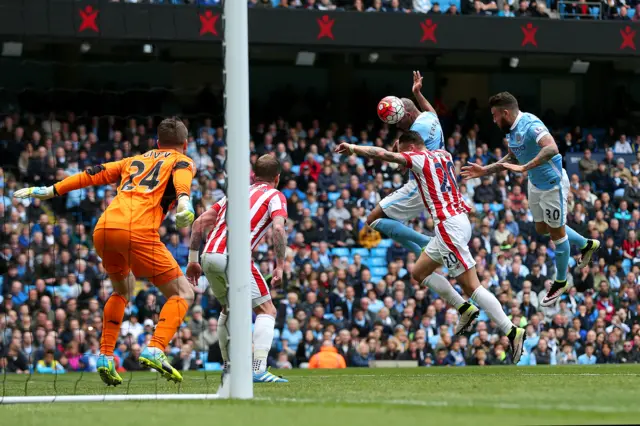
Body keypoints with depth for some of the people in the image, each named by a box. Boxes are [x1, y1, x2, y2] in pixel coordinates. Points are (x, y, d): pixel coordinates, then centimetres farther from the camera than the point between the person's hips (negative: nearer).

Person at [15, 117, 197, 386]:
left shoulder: (135, 161, 33)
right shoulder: (182, 161, 19)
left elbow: (92, 175, 29)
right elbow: (181, 177, -6)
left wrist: (49, 191, 33)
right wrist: (184, 200, -26)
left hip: (104, 227, 5)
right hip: (139, 231, -5)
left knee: (123, 288, 31)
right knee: (182, 294, 5)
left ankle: (105, 356, 20)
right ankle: (155, 351, -16)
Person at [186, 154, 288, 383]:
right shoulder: (275, 196, 11)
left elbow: (200, 222, 20)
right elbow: (278, 229, -9)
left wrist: (193, 259, 22)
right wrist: (279, 266, -7)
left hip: (209, 256, 6)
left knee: (229, 309, 29)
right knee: (266, 310, 2)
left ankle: (229, 366, 32)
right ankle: (259, 369, -14)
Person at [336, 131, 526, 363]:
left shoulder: (419, 159, -6)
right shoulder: (443, 155, 16)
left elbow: (384, 154, -8)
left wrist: (352, 148, 3)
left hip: (449, 226, -9)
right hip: (458, 221, 9)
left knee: (471, 285, -11)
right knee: (419, 272, 19)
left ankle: (512, 331, -15)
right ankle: (464, 309, 14)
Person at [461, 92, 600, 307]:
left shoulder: (530, 125, -29)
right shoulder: (513, 129, -1)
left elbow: (551, 148, -45)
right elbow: (511, 159, 14)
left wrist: (524, 167, -48)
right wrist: (485, 170, 7)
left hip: (553, 184, -9)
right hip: (536, 184, 9)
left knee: (556, 232, 6)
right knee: (542, 229, 21)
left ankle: (561, 282, 23)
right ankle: (586, 245, 41)